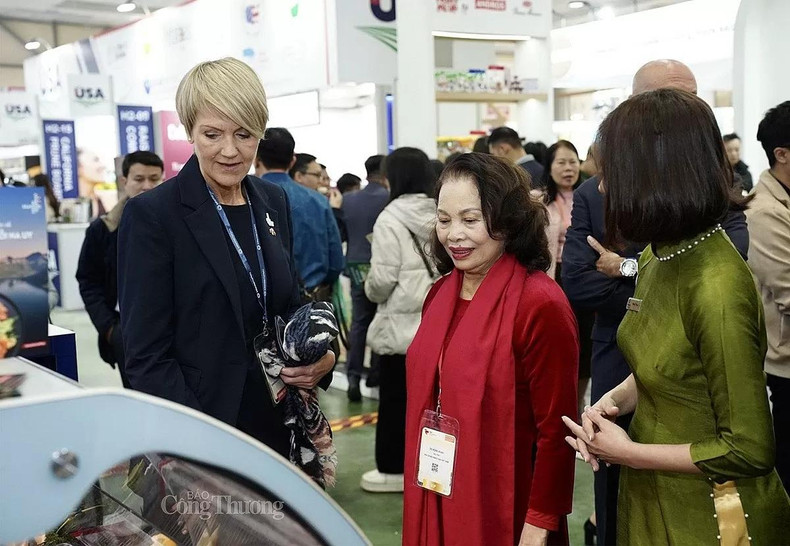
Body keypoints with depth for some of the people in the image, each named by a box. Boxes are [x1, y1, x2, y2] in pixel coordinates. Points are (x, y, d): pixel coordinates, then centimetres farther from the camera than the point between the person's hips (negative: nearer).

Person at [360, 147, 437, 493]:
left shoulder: (391, 219, -12)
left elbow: (383, 277, -16)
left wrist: (370, 290, 4)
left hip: (402, 321, -5)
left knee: (396, 398, 6)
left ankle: (394, 469, 16)